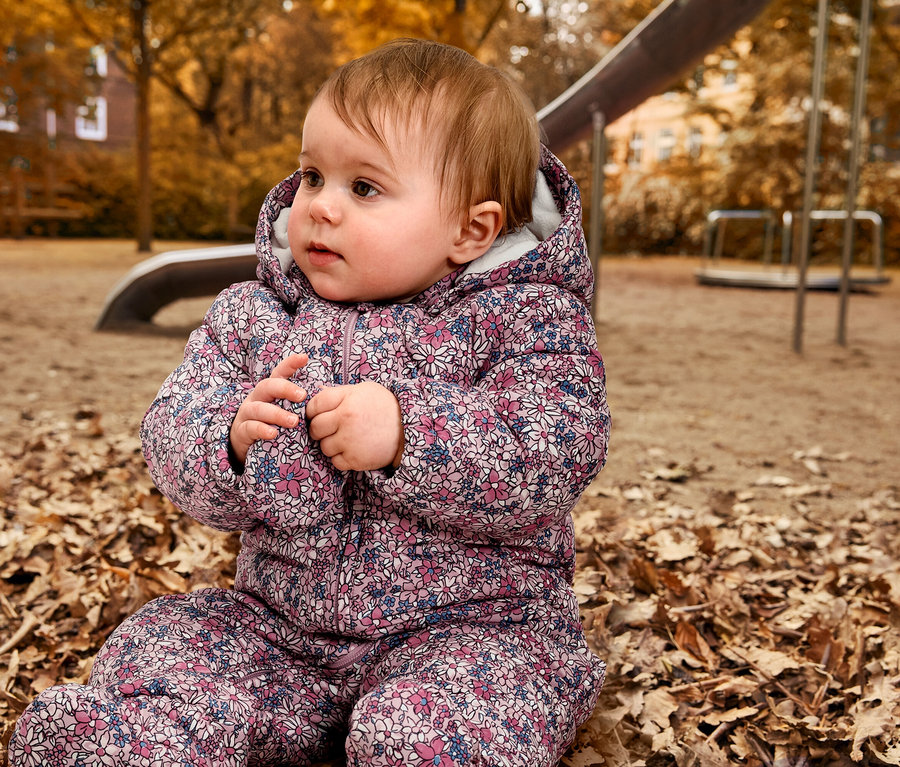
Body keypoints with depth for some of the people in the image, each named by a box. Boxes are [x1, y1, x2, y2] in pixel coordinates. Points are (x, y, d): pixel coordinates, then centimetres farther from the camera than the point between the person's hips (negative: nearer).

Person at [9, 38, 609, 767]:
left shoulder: (528, 316, -8)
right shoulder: (253, 316, 4)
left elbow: (563, 450, -19)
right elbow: (169, 440, 1)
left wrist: (407, 431, -28)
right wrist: (233, 439, -22)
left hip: (475, 621, -3)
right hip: (280, 617, 4)